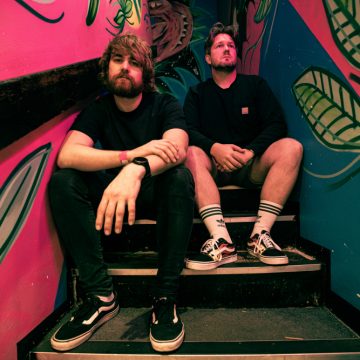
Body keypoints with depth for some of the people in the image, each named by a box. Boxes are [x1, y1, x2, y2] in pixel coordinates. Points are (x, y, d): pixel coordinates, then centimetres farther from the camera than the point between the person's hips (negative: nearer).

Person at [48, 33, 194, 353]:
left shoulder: (165, 106, -6)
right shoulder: (97, 110, -1)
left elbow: (177, 149, -28)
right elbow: (66, 156, -20)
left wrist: (136, 170, -50)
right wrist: (131, 154, -35)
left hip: (157, 190, -2)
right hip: (113, 190, 2)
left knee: (180, 175, -34)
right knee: (62, 181, -22)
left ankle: (166, 296, -28)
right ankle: (100, 294, -23)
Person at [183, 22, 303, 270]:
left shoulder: (255, 85, 12)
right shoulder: (197, 92, 12)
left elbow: (277, 125, 0)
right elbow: (189, 131, -5)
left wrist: (249, 152, -17)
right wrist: (215, 148, -25)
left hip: (251, 166, 1)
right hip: (215, 167, 0)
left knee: (291, 147, -25)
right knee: (192, 153, -31)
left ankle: (260, 234, -29)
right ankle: (222, 241, -39)